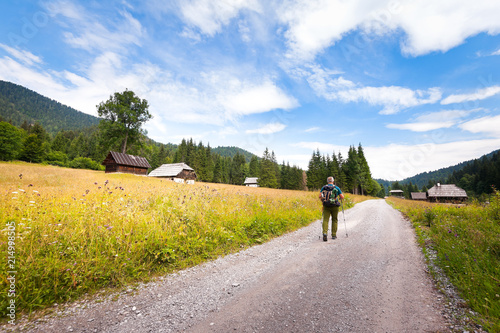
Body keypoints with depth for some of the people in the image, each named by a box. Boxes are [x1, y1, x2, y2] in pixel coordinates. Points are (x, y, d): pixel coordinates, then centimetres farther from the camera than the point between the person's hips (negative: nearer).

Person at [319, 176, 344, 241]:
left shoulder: (324, 187, 3)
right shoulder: (337, 188, 1)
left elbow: (320, 196, -5)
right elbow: (342, 197, 1)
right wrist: (341, 198, 24)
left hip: (326, 206, 0)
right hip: (334, 206, 0)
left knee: (325, 220, -2)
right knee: (334, 220, 14)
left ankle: (325, 233, -23)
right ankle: (334, 235, 19)